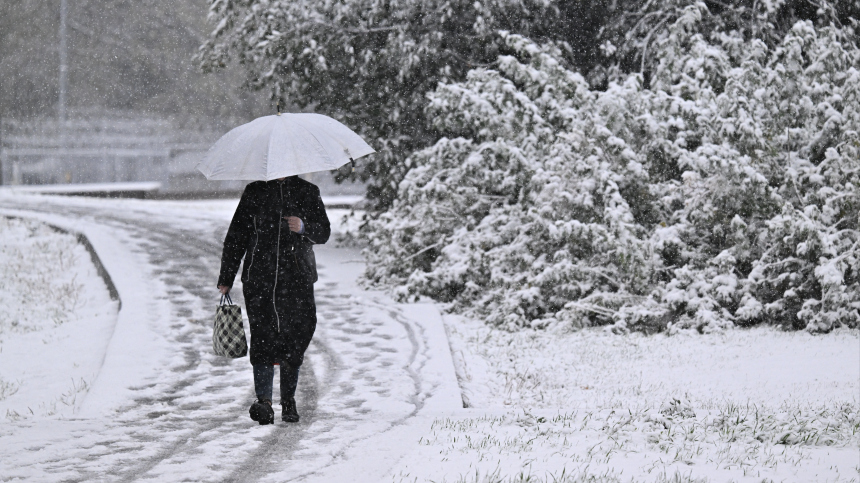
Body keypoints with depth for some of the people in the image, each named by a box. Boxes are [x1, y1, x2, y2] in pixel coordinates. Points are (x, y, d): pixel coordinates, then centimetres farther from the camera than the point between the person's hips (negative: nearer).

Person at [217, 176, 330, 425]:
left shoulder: (307, 192, 11)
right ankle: (264, 401, -18)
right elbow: (236, 236, 13)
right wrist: (226, 278, 9)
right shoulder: (254, 192, 10)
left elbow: (324, 232, 9)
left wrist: (304, 227, -14)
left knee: (295, 339, 0)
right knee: (262, 338, -13)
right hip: (259, 280, -1)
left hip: (298, 281, 1)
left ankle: (288, 402, 12)